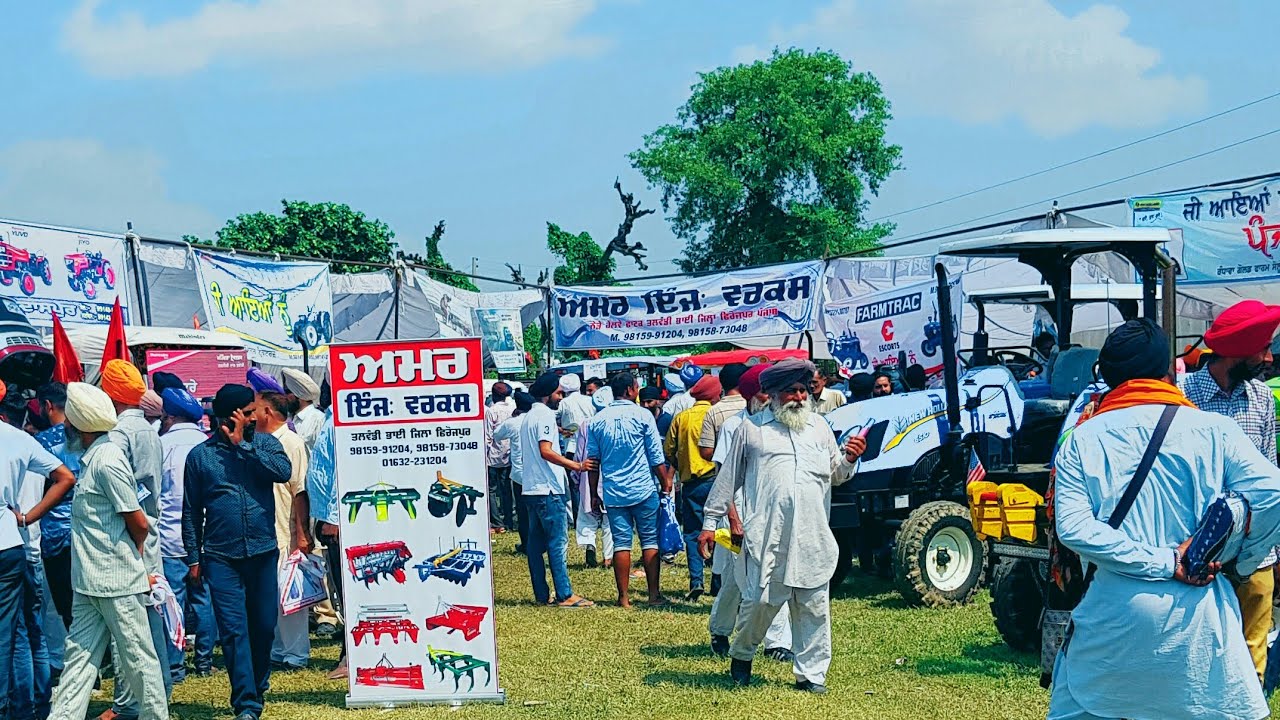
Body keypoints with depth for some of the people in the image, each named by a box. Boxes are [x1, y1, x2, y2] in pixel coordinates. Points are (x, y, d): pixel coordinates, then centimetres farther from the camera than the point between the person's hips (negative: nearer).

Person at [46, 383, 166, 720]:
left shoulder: (107, 460, -17)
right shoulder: (91, 459, 11)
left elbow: (139, 523, -17)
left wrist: (131, 556, 0)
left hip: (116, 581, -9)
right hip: (88, 581, 9)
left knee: (139, 657, 2)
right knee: (78, 655, 10)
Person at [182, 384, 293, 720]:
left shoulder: (264, 443, 7)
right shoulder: (200, 455, 5)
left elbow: (284, 471, -14)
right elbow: (191, 511, 9)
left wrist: (242, 444, -11)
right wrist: (194, 557, 5)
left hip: (263, 553, 2)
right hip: (221, 557, -2)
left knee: (264, 627, 9)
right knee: (234, 630, -8)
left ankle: (257, 689, 30)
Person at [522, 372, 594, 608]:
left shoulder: (527, 417, 18)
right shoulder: (545, 416, -12)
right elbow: (546, 451, -22)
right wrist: (576, 466, -24)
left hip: (531, 489, 10)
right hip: (548, 490, -10)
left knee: (536, 544, 9)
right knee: (557, 543, -8)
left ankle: (541, 595, 12)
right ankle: (565, 595, -9)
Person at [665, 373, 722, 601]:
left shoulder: (681, 417, 4)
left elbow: (669, 450, 6)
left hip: (690, 482, 2)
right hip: (714, 478, -2)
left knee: (692, 533, 6)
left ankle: (696, 581, -5)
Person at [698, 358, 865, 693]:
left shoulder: (819, 426, 16)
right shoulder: (752, 428, 7)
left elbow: (836, 476, 21)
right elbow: (728, 478, 10)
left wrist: (849, 459, -2)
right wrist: (710, 522, 9)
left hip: (812, 538, 3)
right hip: (766, 537, -3)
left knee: (814, 606, 3)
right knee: (760, 600, -3)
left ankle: (811, 674, 13)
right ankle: (741, 655, 23)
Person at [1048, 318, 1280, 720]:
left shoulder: (1082, 441, 3)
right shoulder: (1212, 430, 0)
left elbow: (1071, 527, -11)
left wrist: (1164, 562, -11)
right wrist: (1240, 562, 4)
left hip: (1113, 618, 1)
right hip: (1197, 617, 0)